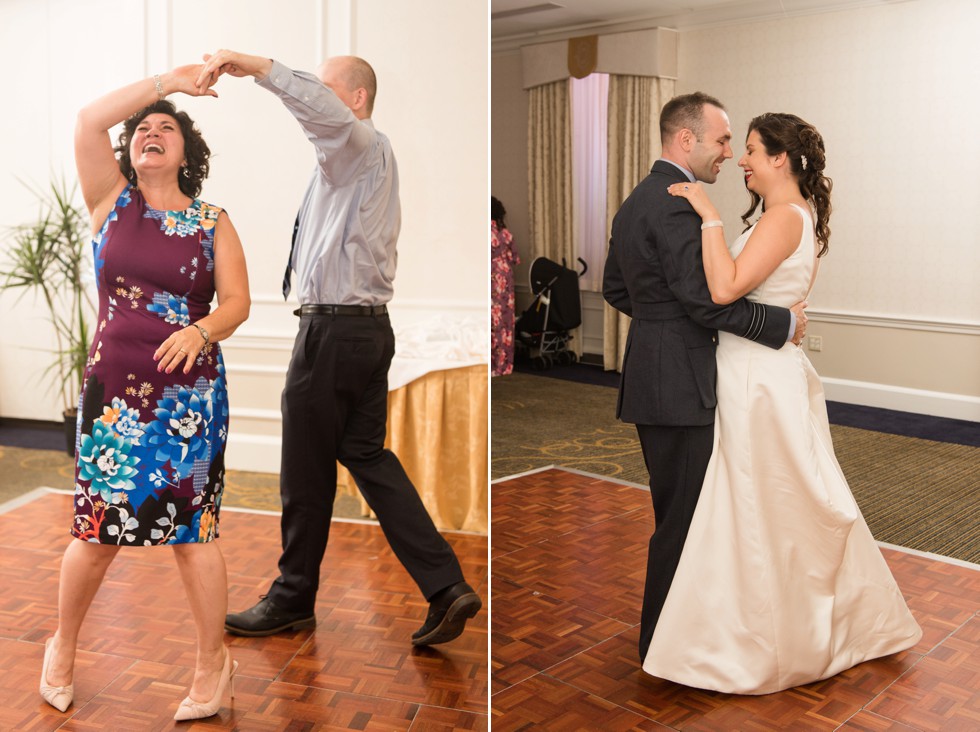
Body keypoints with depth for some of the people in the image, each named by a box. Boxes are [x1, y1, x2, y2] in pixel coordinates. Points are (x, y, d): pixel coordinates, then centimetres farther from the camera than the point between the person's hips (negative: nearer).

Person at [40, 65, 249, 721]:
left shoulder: (214, 223, 5)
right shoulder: (112, 200, 6)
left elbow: (237, 302, -2)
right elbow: (89, 120, -6)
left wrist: (200, 331, -22)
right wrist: (167, 81, -6)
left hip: (192, 399, -1)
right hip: (114, 395, 1)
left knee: (193, 533, 3)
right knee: (98, 532, 6)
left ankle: (213, 660, 20)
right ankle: (63, 645, 33)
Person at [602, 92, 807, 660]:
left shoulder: (636, 201, 15)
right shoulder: (677, 203, -17)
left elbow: (615, 287, 21)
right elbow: (704, 296, -22)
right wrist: (785, 322, -12)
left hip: (651, 379, 11)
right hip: (680, 384, -11)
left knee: (676, 512, 20)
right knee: (683, 517, 1)